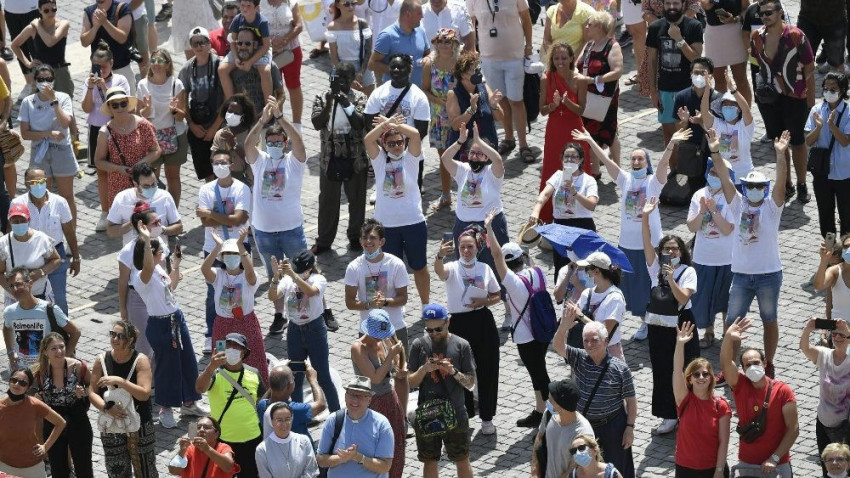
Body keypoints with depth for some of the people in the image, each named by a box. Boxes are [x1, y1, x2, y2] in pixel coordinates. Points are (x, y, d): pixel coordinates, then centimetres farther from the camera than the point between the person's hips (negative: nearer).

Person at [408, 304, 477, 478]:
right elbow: (411, 382, -1)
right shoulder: (419, 345, -3)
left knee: (462, 461, 10)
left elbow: (470, 383, -5)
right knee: (430, 462, 13)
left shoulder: (461, 345, -7)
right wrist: (424, 369, -20)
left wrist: (453, 372, -22)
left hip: (455, 415, -1)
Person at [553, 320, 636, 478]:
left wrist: (630, 428, -8)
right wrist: (563, 327, -40)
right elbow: (558, 346, -21)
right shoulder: (579, 359, -6)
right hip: (584, 425, 4)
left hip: (613, 425, -3)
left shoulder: (620, 368, -13)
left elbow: (631, 400, -7)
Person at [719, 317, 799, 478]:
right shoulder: (740, 386, -2)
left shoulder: (783, 391, -8)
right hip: (746, 464, 2)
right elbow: (725, 362, -20)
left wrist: (774, 459, -15)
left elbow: (793, 428, -9)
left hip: (778, 465, -2)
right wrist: (728, 337, -37)